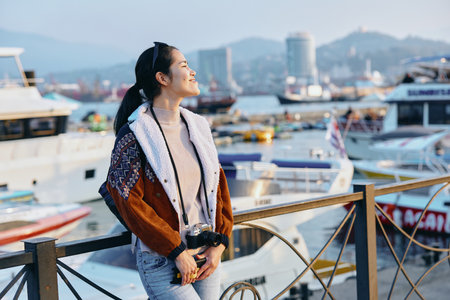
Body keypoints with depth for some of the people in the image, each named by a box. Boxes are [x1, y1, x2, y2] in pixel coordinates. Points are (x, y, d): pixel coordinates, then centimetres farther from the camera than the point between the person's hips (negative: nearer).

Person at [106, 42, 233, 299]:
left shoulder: (198, 126, 9)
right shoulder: (134, 135, -10)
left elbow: (219, 185, 11)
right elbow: (130, 203, -13)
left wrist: (220, 243, 1)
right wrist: (177, 251, -14)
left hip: (206, 253, 6)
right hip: (161, 260, -6)